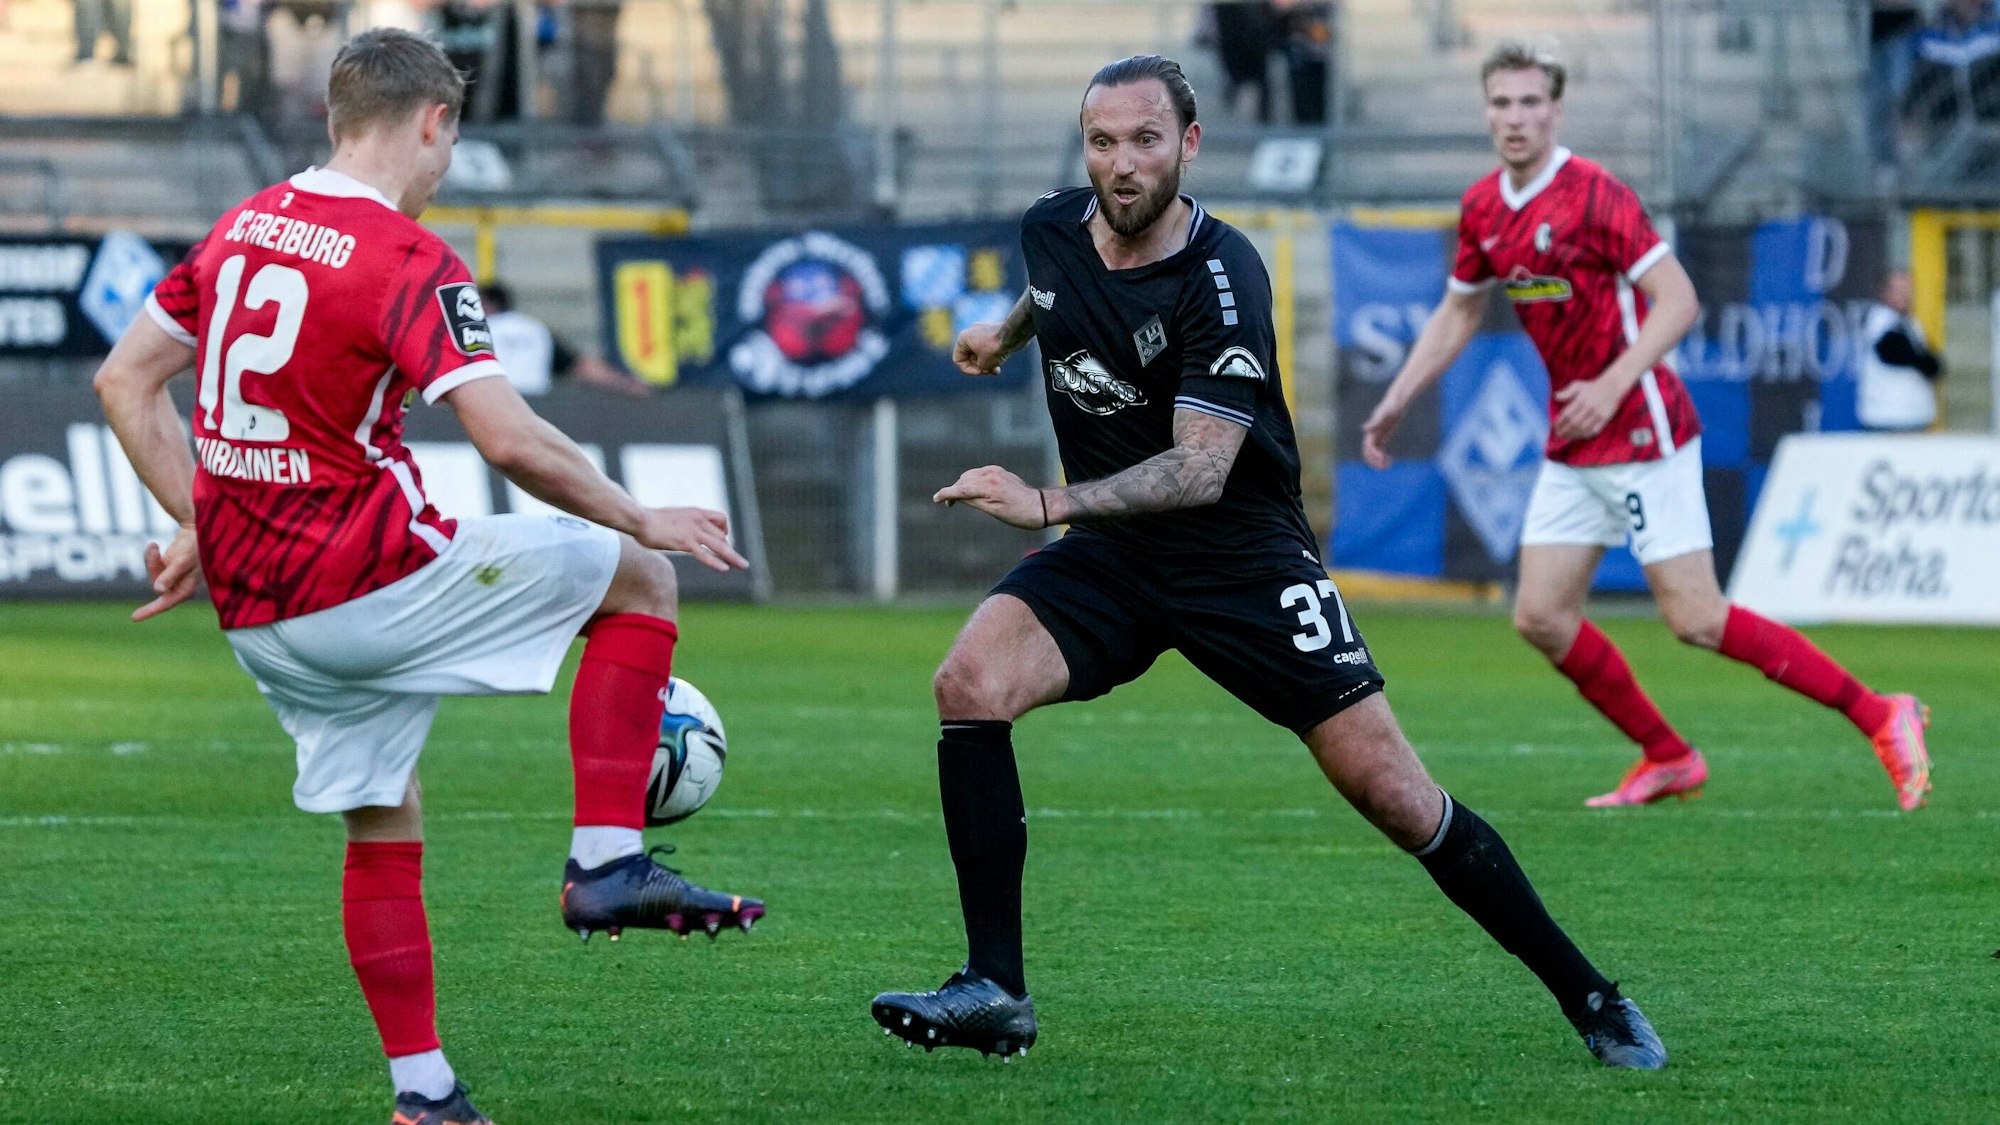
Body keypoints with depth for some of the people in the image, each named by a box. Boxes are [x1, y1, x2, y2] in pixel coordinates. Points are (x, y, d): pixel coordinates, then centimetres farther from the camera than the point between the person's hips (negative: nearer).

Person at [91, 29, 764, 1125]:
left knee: (382, 828, 20)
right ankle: (606, 863, 0)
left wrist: (202, 527, 15)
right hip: (370, 582, -7)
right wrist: (642, 520, -10)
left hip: (255, 613, 7)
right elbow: (510, 439, -22)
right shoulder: (407, 259, -14)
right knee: (638, 578, 5)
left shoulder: (244, 224, 9)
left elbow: (124, 381, 14)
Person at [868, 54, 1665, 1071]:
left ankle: (1587, 997, 7)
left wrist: (1050, 504, -41)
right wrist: (1005, 332, 45)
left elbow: (1201, 469, -30)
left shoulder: (1221, 279, -23)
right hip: (1111, 558, 5)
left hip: (1243, 558, -5)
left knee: (1393, 794, -9)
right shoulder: (1052, 230, -3)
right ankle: (994, 991, -17)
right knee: (969, 683, -22)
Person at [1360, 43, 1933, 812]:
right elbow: (1457, 314, 23)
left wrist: (1612, 385, -27)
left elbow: (1678, 301, -19)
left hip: (1641, 434, -8)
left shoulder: (1594, 196, -16)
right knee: (1541, 617, 3)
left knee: (1695, 619, -13)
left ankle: (1880, 718, -4)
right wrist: (1395, 403, 19)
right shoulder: (1482, 208, 7)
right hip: (1571, 448, 8)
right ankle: (1669, 760, 18)